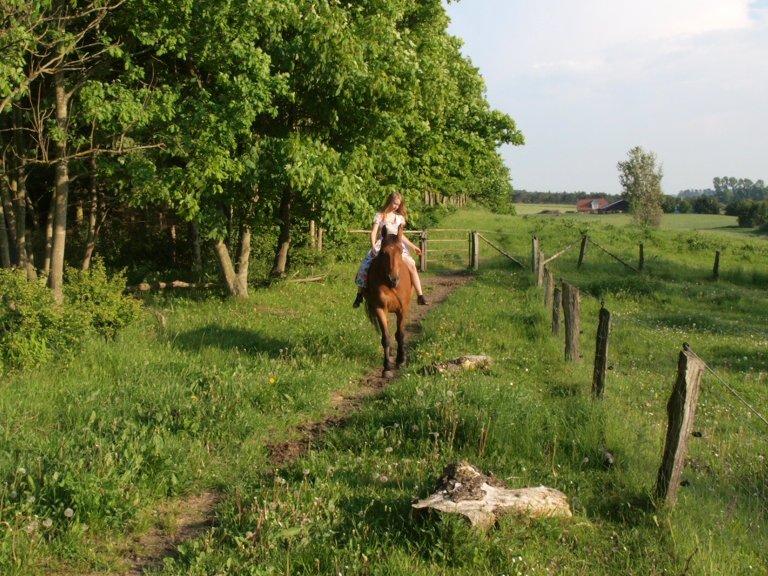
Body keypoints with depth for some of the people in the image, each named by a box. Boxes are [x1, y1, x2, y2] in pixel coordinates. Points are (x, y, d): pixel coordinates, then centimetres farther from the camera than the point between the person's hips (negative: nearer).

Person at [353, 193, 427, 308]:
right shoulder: (380, 216, 3)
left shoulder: (399, 217, 14)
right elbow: (373, 232, -4)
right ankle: (359, 295, 2)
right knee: (365, 267, -18)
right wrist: (373, 246, -20)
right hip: (381, 245, -2)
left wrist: (413, 246, 19)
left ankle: (420, 296, -17)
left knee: (411, 265, -20)